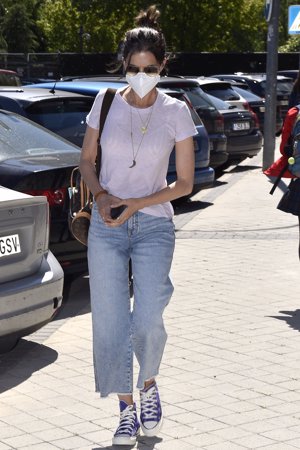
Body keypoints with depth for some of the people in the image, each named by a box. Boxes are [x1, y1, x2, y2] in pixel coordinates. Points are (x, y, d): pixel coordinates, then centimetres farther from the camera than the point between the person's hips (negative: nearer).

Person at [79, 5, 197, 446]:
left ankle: (148, 385, 22)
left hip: (154, 226, -2)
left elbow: (184, 183, -2)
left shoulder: (175, 111, -4)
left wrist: (136, 204, -14)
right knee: (110, 322, 1)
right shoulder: (106, 102, 1)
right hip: (106, 227, 2)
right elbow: (87, 159, 12)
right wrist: (100, 195, -8)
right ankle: (127, 408, 17)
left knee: (147, 322, -10)